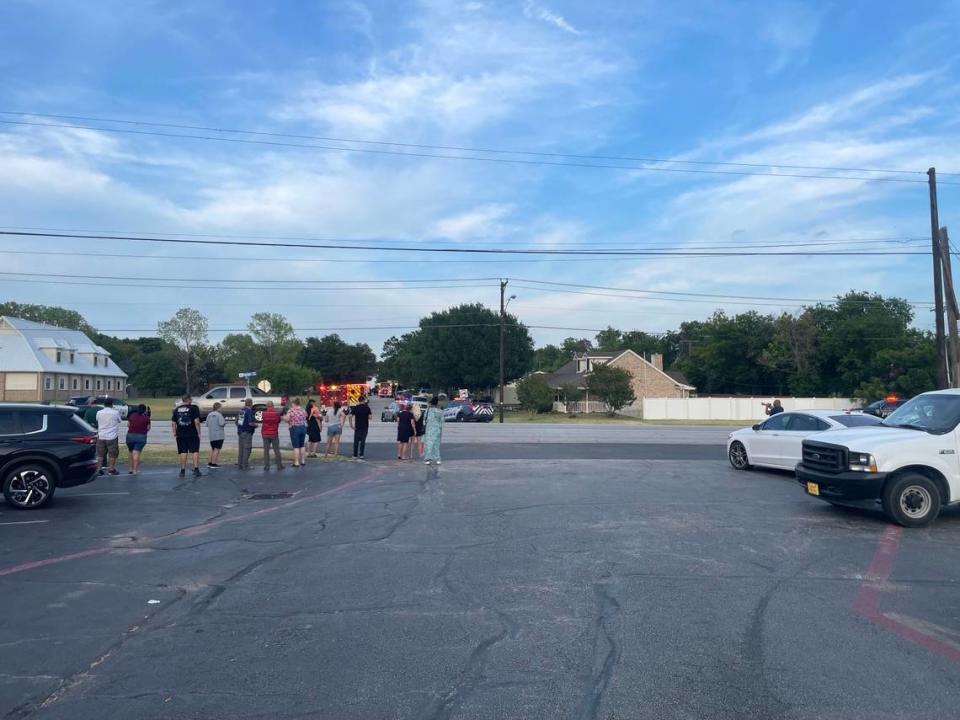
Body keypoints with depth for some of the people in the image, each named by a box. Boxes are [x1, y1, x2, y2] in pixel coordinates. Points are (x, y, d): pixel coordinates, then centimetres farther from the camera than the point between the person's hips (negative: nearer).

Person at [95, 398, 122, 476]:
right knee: (112, 454, 6)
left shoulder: (99, 413, 1)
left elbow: (97, 421, 14)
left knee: (100, 454, 10)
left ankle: (99, 469, 6)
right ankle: (112, 469, 9)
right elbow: (119, 421, 8)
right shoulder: (115, 413, -8)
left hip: (101, 436, 3)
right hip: (112, 436, -3)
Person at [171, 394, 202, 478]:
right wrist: (198, 432, -5)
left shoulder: (176, 409, 9)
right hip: (192, 434, -4)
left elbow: (173, 423, 9)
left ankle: (182, 470, 10)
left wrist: (175, 432, 17)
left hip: (181, 435, 4)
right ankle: (196, 469, -5)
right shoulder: (194, 408, -4)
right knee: (195, 451, 1)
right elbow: (197, 421, -11)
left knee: (183, 452, 8)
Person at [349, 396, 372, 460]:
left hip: (357, 427, 1)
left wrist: (351, 425, 0)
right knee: (363, 441, 4)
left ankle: (355, 455, 8)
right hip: (365, 427, -1)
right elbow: (370, 417, -4)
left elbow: (350, 416, -6)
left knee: (356, 441, 8)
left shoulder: (355, 408, 0)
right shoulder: (367, 407, -3)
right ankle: (361, 455, 1)